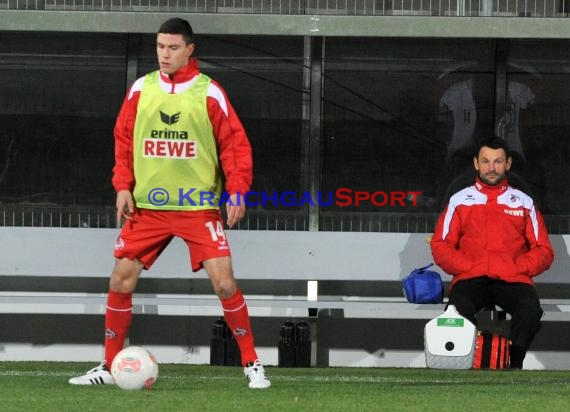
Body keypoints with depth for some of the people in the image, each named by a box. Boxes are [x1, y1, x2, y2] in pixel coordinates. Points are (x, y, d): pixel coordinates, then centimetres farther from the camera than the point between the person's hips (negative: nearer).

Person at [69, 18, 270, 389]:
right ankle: (109, 367, 12)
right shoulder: (141, 89, 4)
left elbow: (234, 144, -3)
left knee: (224, 283, -11)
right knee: (121, 280, -1)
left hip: (199, 206, -3)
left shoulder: (209, 93, -4)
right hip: (147, 206, 3)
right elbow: (124, 140, 10)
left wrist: (237, 191, -12)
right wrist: (123, 186, 0)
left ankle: (252, 364, 1)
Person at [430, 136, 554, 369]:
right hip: (471, 279, -1)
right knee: (458, 307, -36)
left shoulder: (523, 202, 18)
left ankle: (513, 366, -25)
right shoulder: (460, 200, 16)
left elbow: (543, 251, 14)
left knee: (531, 308, -34)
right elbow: (440, 246, 11)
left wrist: (517, 269, -5)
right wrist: (468, 267, -6)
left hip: (512, 280, 1)